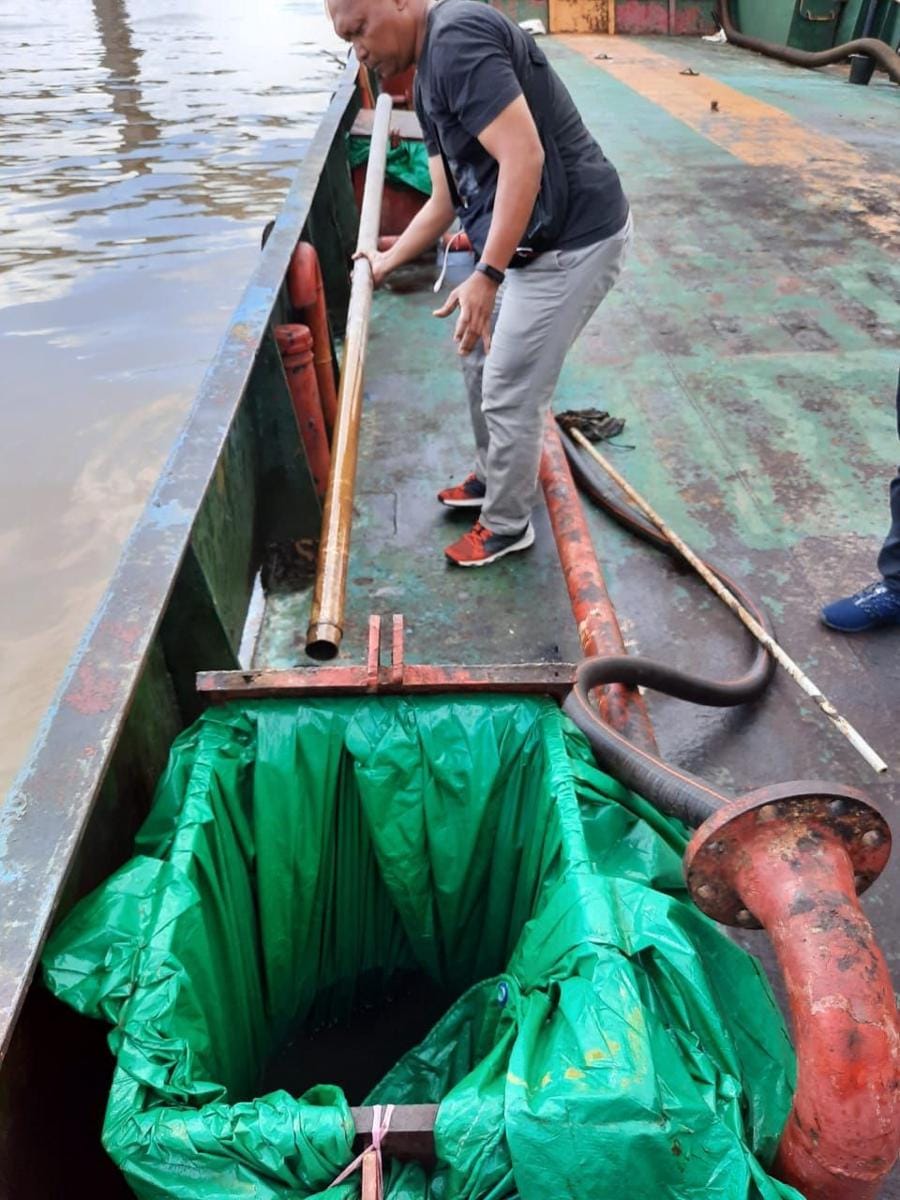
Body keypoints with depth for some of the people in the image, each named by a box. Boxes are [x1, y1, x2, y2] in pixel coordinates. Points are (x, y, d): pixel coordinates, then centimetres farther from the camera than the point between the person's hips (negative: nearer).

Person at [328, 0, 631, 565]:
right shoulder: (430, 73, 13)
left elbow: (524, 157, -27)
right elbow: (445, 200, 20)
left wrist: (486, 276, -29)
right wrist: (389, 261, 26)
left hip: (574, 240, -10)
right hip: (531, 239, 10)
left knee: (510, 390, -1)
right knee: (482, 361, 21)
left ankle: (508, 525, 19)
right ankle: (493, 478, 41)